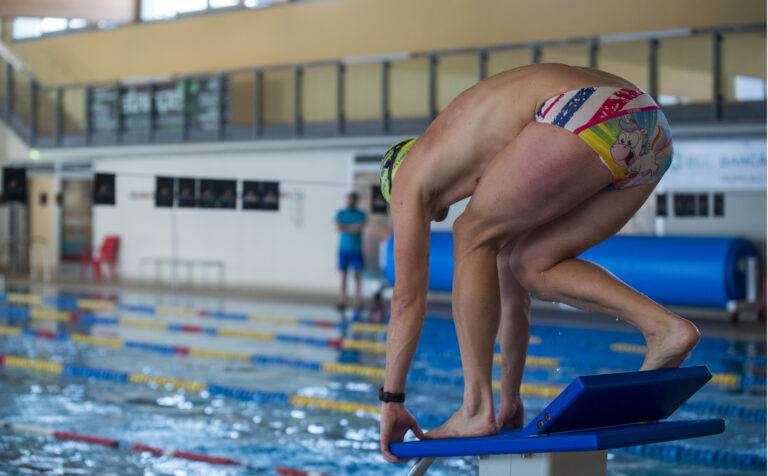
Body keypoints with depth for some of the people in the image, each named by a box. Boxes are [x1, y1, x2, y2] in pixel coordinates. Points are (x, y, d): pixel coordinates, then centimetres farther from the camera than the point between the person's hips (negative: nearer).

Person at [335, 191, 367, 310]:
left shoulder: (361, 214, 5)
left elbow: (360, 227, -10)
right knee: (343, 274, 0)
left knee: (357, 275, -3)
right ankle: (342, 301, 0)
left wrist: (346, 227, -9)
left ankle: (357, 302, -3)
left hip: (356, 249, -1)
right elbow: (339, 227, -5)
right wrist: (353, 227, -9)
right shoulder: (341, 213, 8)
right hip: (344, 249, 1)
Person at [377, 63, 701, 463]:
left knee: (472, 238, 11)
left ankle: (476, 408, 9)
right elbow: (512, 294, 43)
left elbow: (408, 299, 17)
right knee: (531, 265, 18)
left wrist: (391, 402, 23)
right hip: (652, 131, 8)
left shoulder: (410, 176, 20)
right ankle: (662, 325, 4)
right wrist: (511, 399, 48)